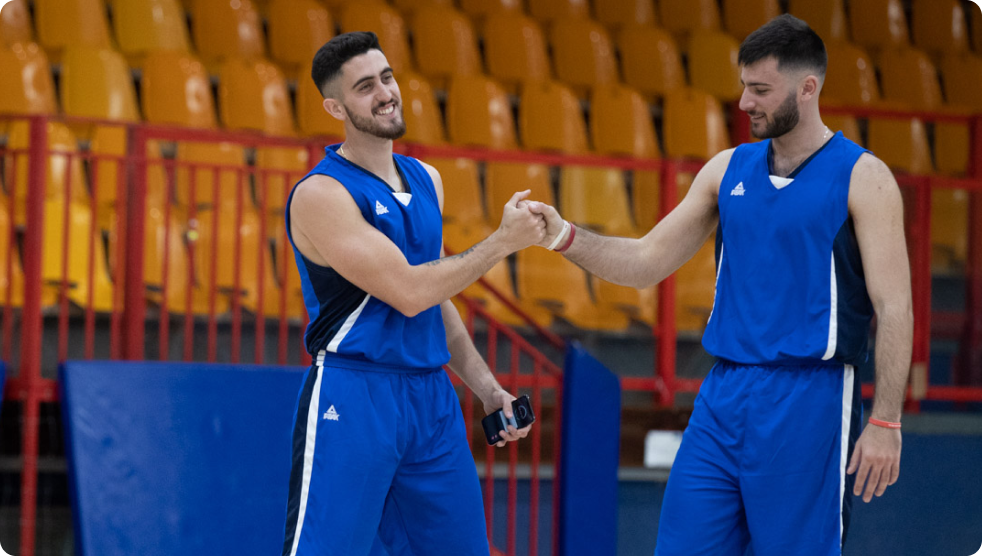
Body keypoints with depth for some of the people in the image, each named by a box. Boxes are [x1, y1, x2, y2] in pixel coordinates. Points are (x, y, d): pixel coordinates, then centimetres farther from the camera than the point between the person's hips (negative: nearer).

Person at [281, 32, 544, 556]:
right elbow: (409, 293, -19)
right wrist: (503, 241, -12)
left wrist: (488, 389, 17)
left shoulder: (426, 180, 13)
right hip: (351, 402, -7)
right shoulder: (320, 194, -13)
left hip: (431, 401, 7)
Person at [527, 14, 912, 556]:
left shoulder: (861, 176, -4)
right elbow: (647, 262, 14)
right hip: (723, 395, 5)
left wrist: (885, 423, -16)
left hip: (808, 402, -5)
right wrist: (564, 236, -3)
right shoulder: (728, 169, 12)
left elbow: (894, 308, -8)